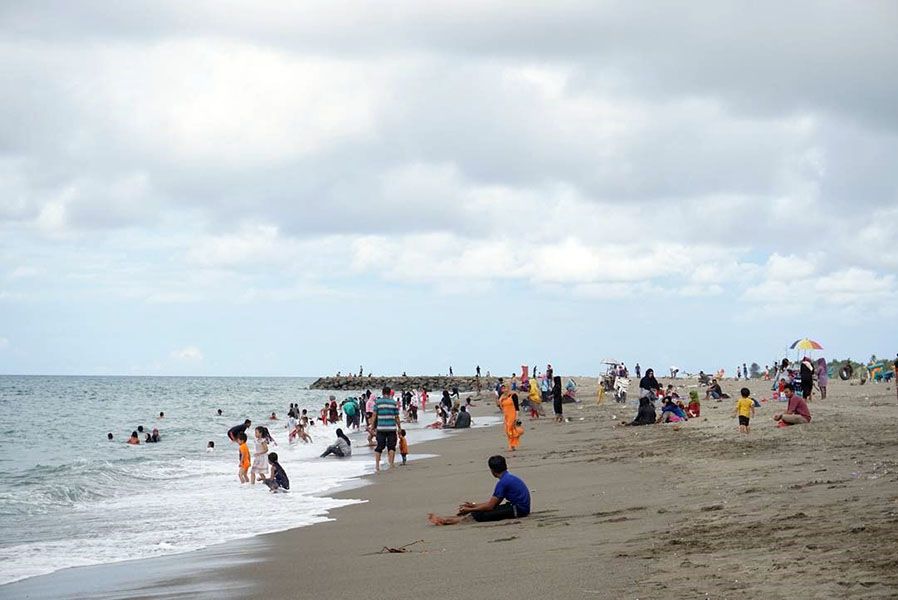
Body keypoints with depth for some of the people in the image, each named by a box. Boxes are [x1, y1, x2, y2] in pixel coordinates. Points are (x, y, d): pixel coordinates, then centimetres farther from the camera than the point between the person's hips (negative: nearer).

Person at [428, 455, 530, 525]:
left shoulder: (503, 482, -15)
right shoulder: (510, 478, 16)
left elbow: (490, 506, -13)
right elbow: (494, 503, 21)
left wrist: (469, 510, -3)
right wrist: (473, 506, 22)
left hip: (518, 509, -9)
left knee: (479, 515, -19)